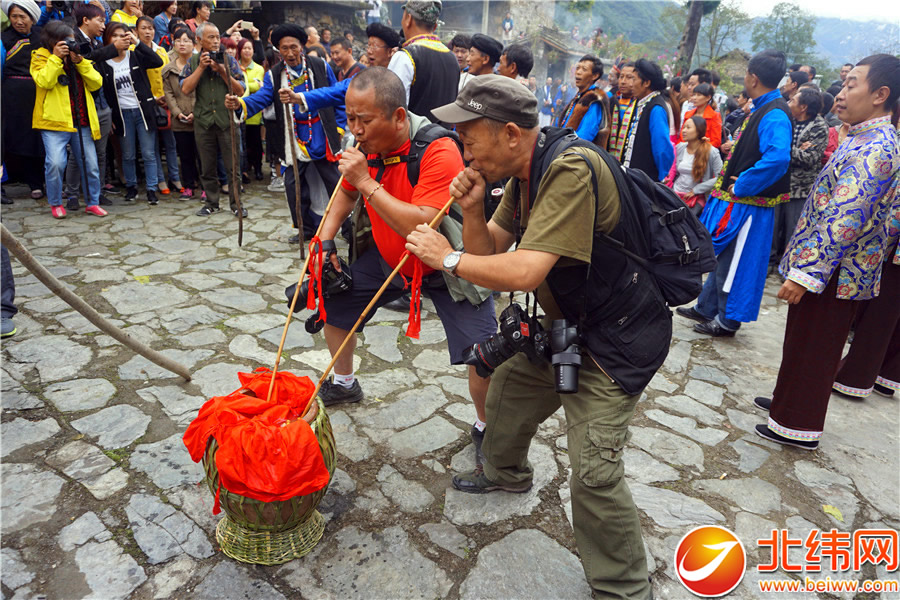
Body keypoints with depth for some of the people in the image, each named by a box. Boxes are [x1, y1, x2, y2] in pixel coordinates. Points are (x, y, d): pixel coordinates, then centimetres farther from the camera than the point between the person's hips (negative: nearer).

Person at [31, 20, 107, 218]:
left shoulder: (78, 57, 16)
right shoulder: (40, 57, 4)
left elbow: (96, 83, 4)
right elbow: (44, 81, -14)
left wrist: (80, 62, -7)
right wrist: (56, 57, -14)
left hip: (82, 122, 4)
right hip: (54, 121, -4)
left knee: (90, 164, 5)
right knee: (55, 163, -15)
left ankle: (92, 203, 20)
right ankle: (56, 203, 4)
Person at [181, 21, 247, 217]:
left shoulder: (228, 60, 5)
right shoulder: (193, 62, 8)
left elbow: (240, 90, -3)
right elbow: (185, 89, -3)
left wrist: (222, 71, -14)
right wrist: (201, 68, -8)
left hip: (227, 119, -2)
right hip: (203, 121, 2)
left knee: (233, 166, -1)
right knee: (207, 167, 8)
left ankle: (236, 204, 10)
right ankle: (211, 203, 20)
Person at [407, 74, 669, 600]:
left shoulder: (572, 170, -28)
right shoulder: (526, 174, 3)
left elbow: (526, 271, -36)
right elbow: (490, 251, 7)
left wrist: (448, 258, -22)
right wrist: (472, 210, -13)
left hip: (619, 338, -9)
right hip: (569, 325, 10)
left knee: (594, 472, -12)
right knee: (508, 385, 22)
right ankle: (506, 473, 51)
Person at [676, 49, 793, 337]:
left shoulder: (774, 116, -20)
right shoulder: (761, 109, 10)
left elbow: (777, 157, -34)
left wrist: (740, 187, -26)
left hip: (747, 205, -10)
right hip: (734, 201, 10)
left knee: (734, 262, 2)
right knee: (721, 257, 18)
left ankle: (727, 321, 16)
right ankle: (706, 308, 32)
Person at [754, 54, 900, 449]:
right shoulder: (868, 141, 14)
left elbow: (845, 221, -27)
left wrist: (807, 274, -27)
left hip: (833, 274, -9)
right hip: (835, 270, 9)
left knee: (813, 349, 3)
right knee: (804, 344, 21)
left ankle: (798, 426, 17)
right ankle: (788, 401, 37)